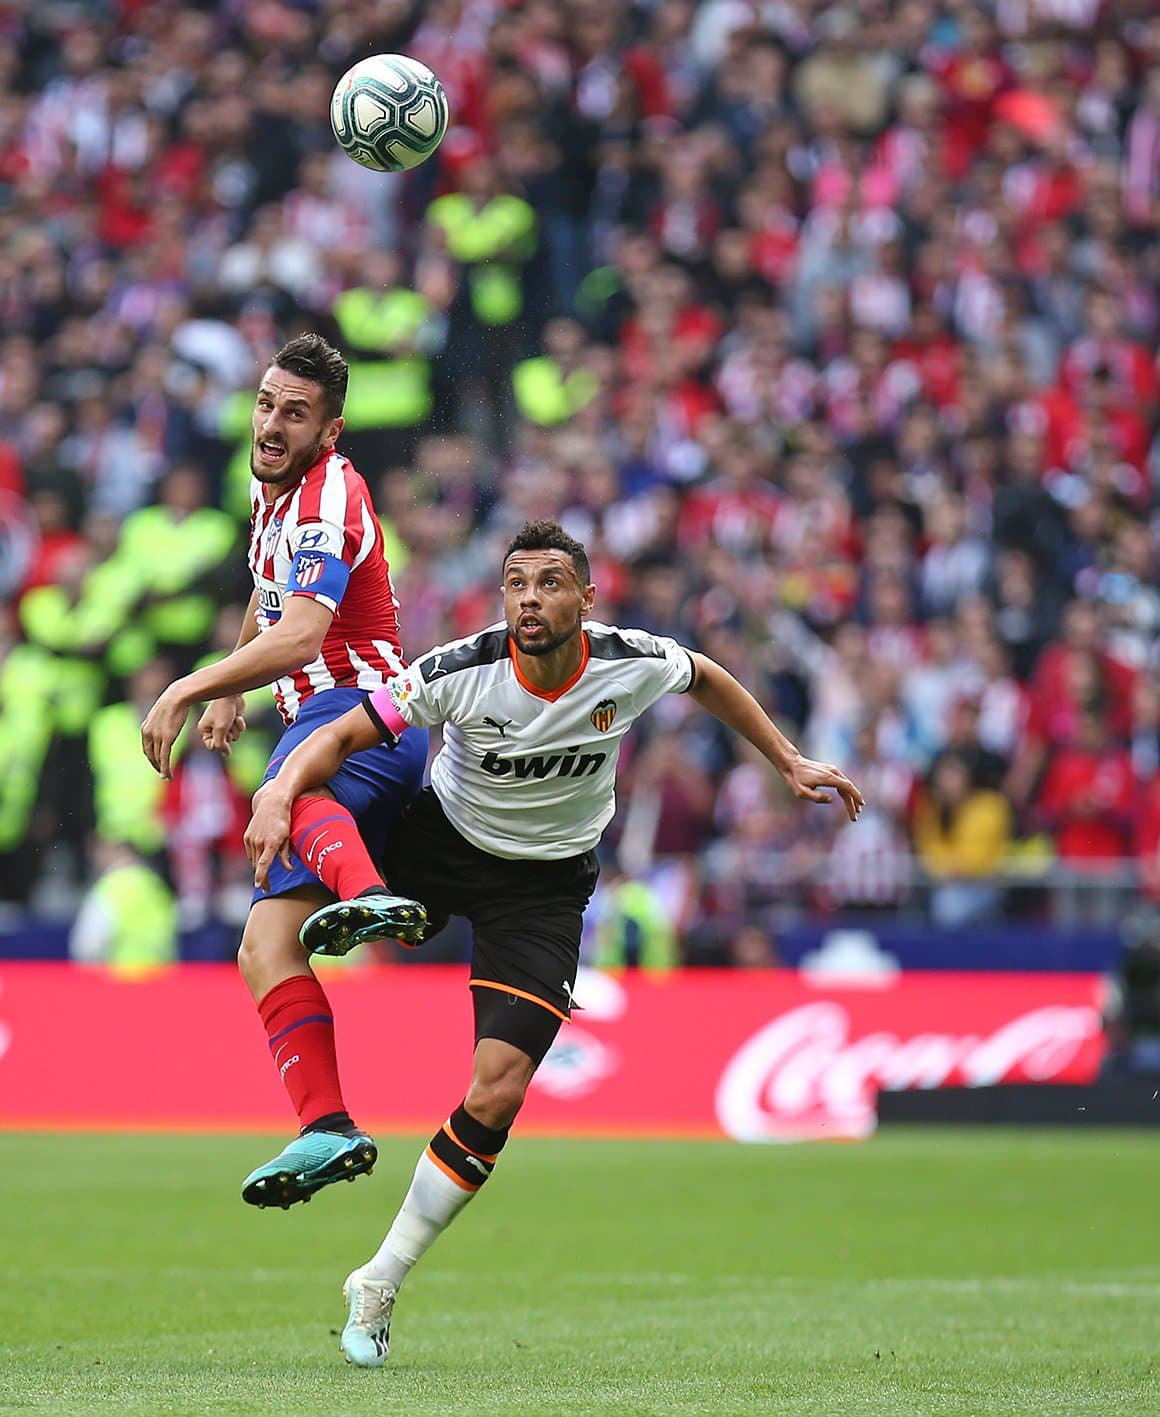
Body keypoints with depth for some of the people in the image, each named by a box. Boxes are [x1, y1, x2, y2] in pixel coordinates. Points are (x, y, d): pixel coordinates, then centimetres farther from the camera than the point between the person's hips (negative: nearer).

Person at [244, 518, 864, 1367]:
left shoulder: (634, 665, -18)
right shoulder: (463, 672, -24)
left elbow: (707, 678, 6)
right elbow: (345, 734, -23)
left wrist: (790, 762, 9)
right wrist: (280, 794, -43)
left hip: (545, 884, -1)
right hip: (440, 840, 1)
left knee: (497, 1095, -14)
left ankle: (379, 1285, -3)